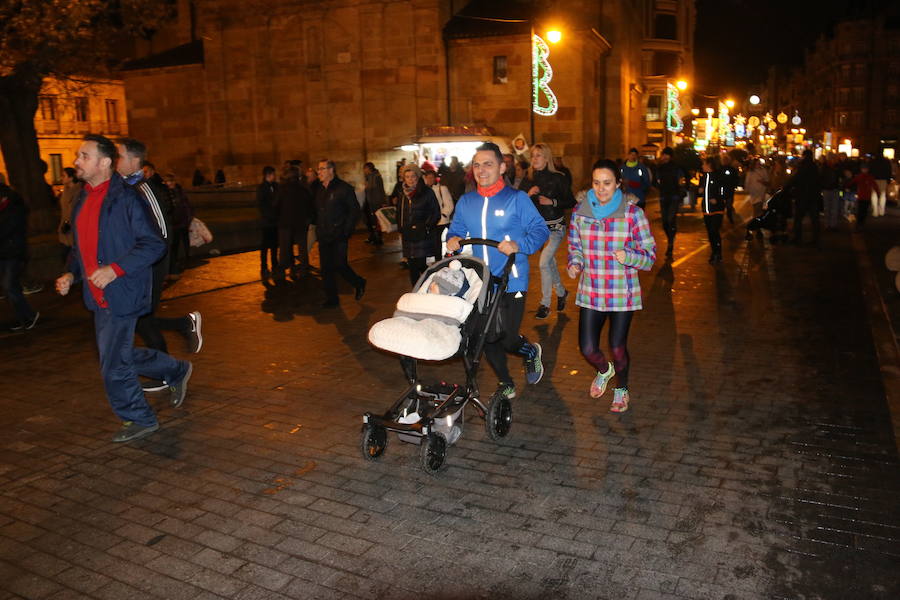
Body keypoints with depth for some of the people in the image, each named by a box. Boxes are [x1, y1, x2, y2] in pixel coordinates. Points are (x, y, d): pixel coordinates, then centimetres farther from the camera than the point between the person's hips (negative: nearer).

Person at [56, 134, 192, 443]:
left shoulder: (126, 198, -13)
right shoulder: (83, 200, 13)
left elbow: (154, 244, -17)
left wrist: (115, 269, -25)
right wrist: (70, 273, 5)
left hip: (121, 295, -9)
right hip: (99, 298, 9)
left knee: (114, 366, -3)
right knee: (122, 356, 17)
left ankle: (139, 420, 17)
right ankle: (177, 371, 38)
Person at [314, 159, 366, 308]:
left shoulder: (343, 188, -8)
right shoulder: (318, 189, 11)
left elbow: (354, 210, -8)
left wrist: (346, 231, -12)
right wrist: (318, 228, 10)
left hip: (339, 236, -6)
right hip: (324, 236, 6)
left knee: (339, 265, -7)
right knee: (326, 268, 7)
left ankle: (359, 283, 21)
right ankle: (331, 299, 17)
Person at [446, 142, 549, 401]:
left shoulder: (517, 198, -5)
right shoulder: (465, 202, 9)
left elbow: (540, 230, -6)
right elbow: (456, 229, 17)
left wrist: (519, 245, -23)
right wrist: (453, 239, -7)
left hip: (511, 283, -5)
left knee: (507, 338, -7)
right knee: (487, 338, 10)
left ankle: (531, 352, 30)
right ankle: (505, 383, 33)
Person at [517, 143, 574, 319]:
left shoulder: (558, 178, -8)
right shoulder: (528, 180, 3)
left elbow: (571, 202, -6)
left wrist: (552, 202, -19)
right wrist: (528, 194, -16)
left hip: (555, 227, -5)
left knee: (544, 263, -14)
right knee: (550, 262, 17)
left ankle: (545, 304, -2)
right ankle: (561, 292, 40)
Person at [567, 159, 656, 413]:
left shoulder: (633, 213, -9)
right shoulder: (580, 211, 0)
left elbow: (650, 254, -6)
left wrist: (628, 257, -26)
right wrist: (574, 263, -6)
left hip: (622, 292, -2)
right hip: (591, 291, 3)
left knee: (618, 348, 6)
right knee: (588, 348, 2)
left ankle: (621, 389, 38)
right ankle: (604, 370, 40)